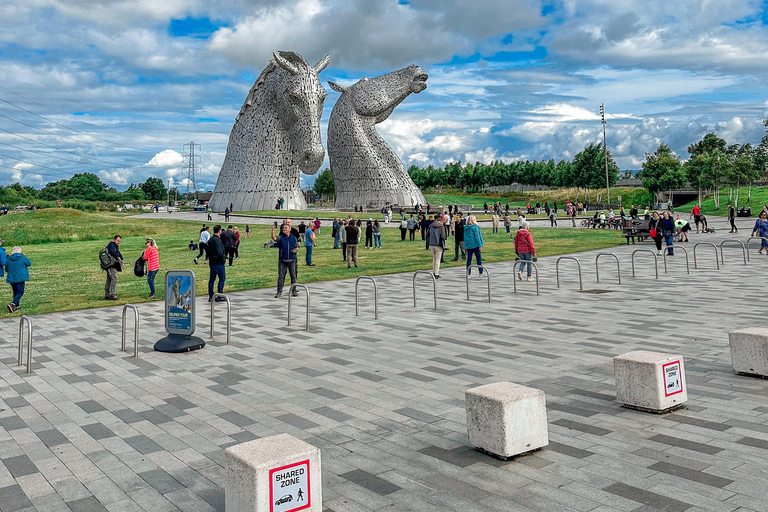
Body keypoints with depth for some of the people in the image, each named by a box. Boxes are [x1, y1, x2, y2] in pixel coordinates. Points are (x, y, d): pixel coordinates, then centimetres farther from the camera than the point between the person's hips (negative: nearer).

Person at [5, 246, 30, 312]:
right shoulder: (22, 257, -8)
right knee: (20, 292, -2)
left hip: (11, 279, 5)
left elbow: (6, 270, 11)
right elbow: (29, 264, 6)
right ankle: (12, 304, -22)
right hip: (21, 278, -5)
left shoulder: (8, 259, 3)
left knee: (15, 292, 18)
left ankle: (17, 306, 23)